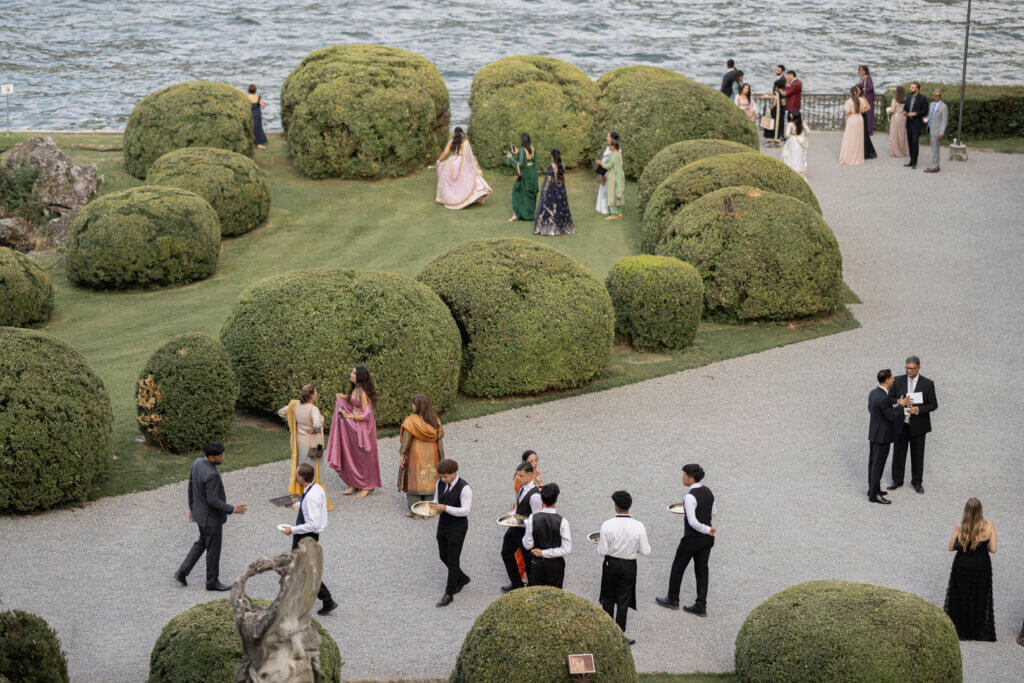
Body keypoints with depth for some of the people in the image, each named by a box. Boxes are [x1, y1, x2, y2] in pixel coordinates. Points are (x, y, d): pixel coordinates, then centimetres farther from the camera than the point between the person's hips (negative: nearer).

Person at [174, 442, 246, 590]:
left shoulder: (197, 462, -6)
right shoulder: (211, 475, -34)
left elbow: (191, 486, 7)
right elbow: (213, 501, -30)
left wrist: (192, 507, 19)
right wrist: (232, 509, -19)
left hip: (200, 511, 9)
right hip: (211, 517, -9)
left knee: (202, 542, 27)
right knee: (213, 549, 11)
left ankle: (182, 572, 26)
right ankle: (212, 581, 28)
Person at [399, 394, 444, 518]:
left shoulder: (411, 421, -19)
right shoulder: (435, 420, -5)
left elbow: (405, 441, -19)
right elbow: (439, 439, -1)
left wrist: (402, 455, -10)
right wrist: (441, 457, 8)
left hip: (415, 456, -4)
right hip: (431, 456, 4)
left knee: (413, 481, 9)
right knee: (429, 481, 14)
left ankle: (414, 512, 11)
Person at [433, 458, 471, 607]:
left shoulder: (464, 488, -24)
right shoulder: (440, 483, -3)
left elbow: (465, 511, -25)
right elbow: (436, 501, 9)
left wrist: (445, 508, -34)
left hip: (458, 528, -7)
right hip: (443, 525, 7)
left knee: (452, 561, 2)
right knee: (444, 556, 19)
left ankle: (449, 594, 16)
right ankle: (462, 579, 44)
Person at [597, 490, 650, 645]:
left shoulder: (607, 525, -18)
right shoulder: (638, 526, -17)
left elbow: (603, 551, -14)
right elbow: (645, 551, -11)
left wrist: (600, 544, 7)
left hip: (610, 565, 0)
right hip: (629, 566, 0)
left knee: (608, 599, 20)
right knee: (623, 601, 11)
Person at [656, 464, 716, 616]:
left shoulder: (690, 497, -27)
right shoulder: (708, 491, -1)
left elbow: (692, 522, -29)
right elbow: (713, 512, 15)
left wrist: (708, 530, -15)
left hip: (693, 538, -7)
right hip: (706, 539, 7)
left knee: (678, 567, 14)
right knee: (701, 570, 13)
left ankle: (672, 599, 30)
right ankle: (701, 607, 15)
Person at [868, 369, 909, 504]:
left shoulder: (873, 393, 3)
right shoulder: (884, 398, -27)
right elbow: (892, 417, -22)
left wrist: (892, 406, 15)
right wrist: (900, 405, -7)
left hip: (873, 433, 10)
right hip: (882, 436, -9)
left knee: (873, 462, 17)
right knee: (878, 465, -3)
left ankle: (872, 489, 29)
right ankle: (874, 494, 2)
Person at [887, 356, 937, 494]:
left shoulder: (927, 384, -7)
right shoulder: (898, 381, -2)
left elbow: (933, 404, -4)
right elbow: (890, 398, 1)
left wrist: (918, 409, -20)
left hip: (918, 425, -2)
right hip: (901, 424, 2)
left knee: (917, 454, 8)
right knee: (898, 452, 9)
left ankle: (916, 482, 22)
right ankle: (897, 480, 23)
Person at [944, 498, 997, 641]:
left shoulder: (959, 528, -15)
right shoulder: (989, 526, -15)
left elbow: (951, 547, -7)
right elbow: (993, 550, -12)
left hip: (962, 566, 0)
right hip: (981, 567, 1)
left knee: (960, 597, 15)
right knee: (980, 598, 17)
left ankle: (960, 630, 21)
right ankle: (978, 630, 25)